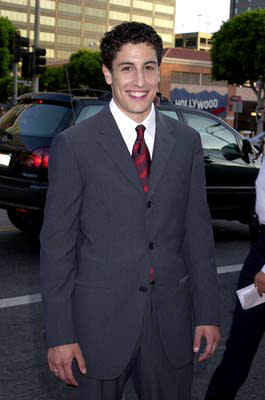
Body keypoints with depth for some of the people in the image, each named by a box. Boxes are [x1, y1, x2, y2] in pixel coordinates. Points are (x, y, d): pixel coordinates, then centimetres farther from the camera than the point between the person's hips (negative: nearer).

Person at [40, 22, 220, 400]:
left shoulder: (186, 141, 4)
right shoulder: (73, 145, -7)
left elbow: (198, 231, 7)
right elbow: (56, 244, -6)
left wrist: (207, 312, 5)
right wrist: (60, 334, -8)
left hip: (170, 322, 3)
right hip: (98, 323, -3)